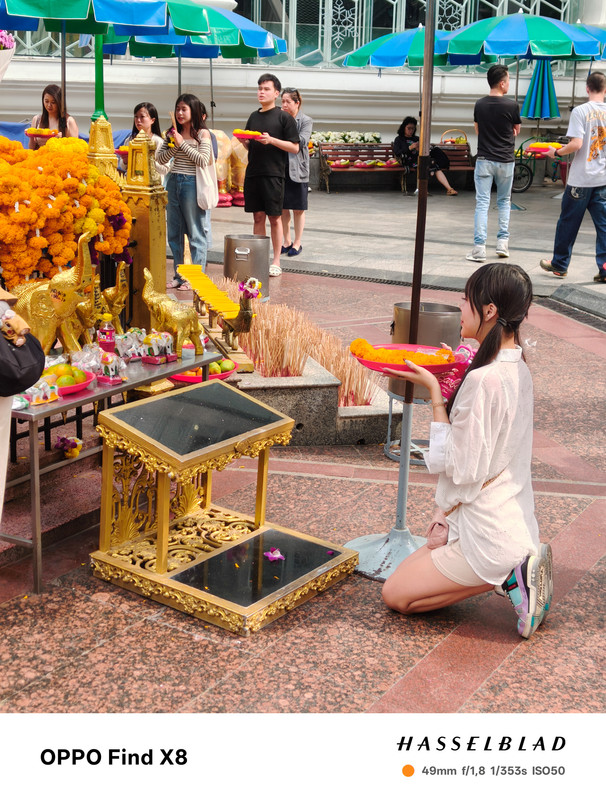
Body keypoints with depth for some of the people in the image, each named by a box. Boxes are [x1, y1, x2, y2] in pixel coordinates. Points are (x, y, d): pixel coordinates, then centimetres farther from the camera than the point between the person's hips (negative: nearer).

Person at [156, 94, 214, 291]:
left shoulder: (202, 133, -3)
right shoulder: (174, 133, 12)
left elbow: (203, 160, -15)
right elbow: (160, 158, 8)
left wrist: (182, 144, -12)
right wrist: (174, 146, -7)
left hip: (192, 184, -6)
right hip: (173, 182, 6)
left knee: (195, 234, 0)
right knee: (174, 233, 10)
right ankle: (179, 276, 19)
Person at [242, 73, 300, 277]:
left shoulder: (283, 117, -2)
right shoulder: (254, 116, 15)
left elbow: (295, 147, -5)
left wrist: (272, 140, -16)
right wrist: (243, 140, -1)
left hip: (273, 174, -5)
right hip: (253, 173, 5)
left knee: (274, 217, 0)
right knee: (258, 216, 8)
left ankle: (276, 262, 6)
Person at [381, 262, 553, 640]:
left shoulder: (485, 380, -26)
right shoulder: (517, 368, 4)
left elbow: (457, 466, -21)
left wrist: (434, 391, -17)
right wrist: (455, 380, 8)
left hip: (489, 536, -9)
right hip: (516, 525, 9)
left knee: (396, 594, 6)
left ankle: (509, 578, -2)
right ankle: (517, 569, 12)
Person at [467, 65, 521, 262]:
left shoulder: (480, 104, 1)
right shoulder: (511, 105, -9)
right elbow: (517, 131, 7)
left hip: (484, 159, 1)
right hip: (505, 160, -1)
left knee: (482, 203, 0)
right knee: (504, 201, 15)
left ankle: (479, 247, -7)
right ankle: (503, 242, 12)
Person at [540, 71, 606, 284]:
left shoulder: (580, 111, -11)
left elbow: (576, 144, -19)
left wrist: (556, 152, -3)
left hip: (581, 179, -4)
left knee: (568, 222, 9)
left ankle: (559, 264, 20)